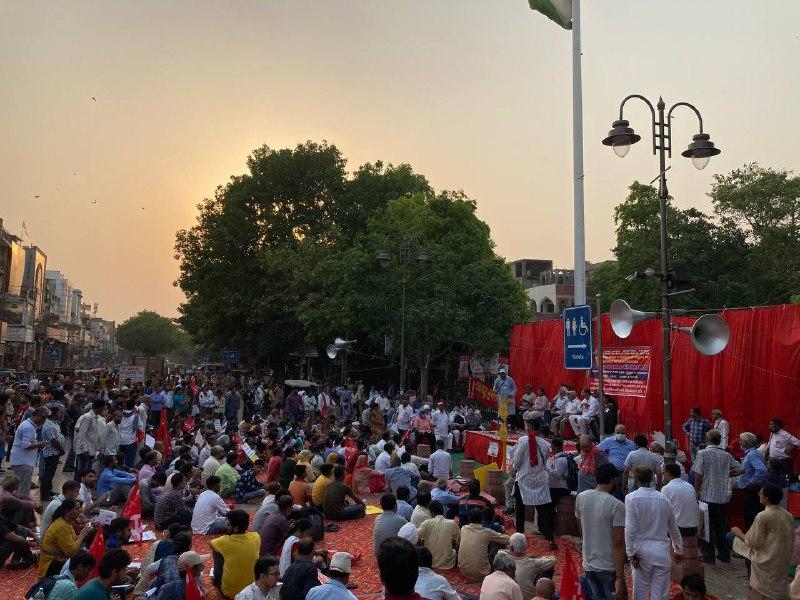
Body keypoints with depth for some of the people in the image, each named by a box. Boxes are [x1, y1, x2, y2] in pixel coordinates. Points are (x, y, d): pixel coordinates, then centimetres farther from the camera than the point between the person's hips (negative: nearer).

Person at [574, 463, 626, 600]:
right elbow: (618, 544, -19)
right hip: (609, 568, -6)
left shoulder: (580, 498, 0)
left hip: (588, 565, 6)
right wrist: (619, 578, -18)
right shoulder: (617, 506, -17)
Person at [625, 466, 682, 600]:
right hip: (662, 550, 3)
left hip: (643, 550, -3)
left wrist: (630, 553, -8)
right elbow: (673, 527, 13)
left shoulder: (632, 498, -10)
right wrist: (678, 549, 25)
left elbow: (630, 528, -15)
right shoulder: (663, 498, 2)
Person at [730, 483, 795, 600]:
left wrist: (740, 534, -1)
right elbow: (791, 540, 8)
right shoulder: (788, 515, -2)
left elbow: (754, 543, -16)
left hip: (766, 562, -6)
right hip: (783, 562, 6)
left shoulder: (762, 516, -21)